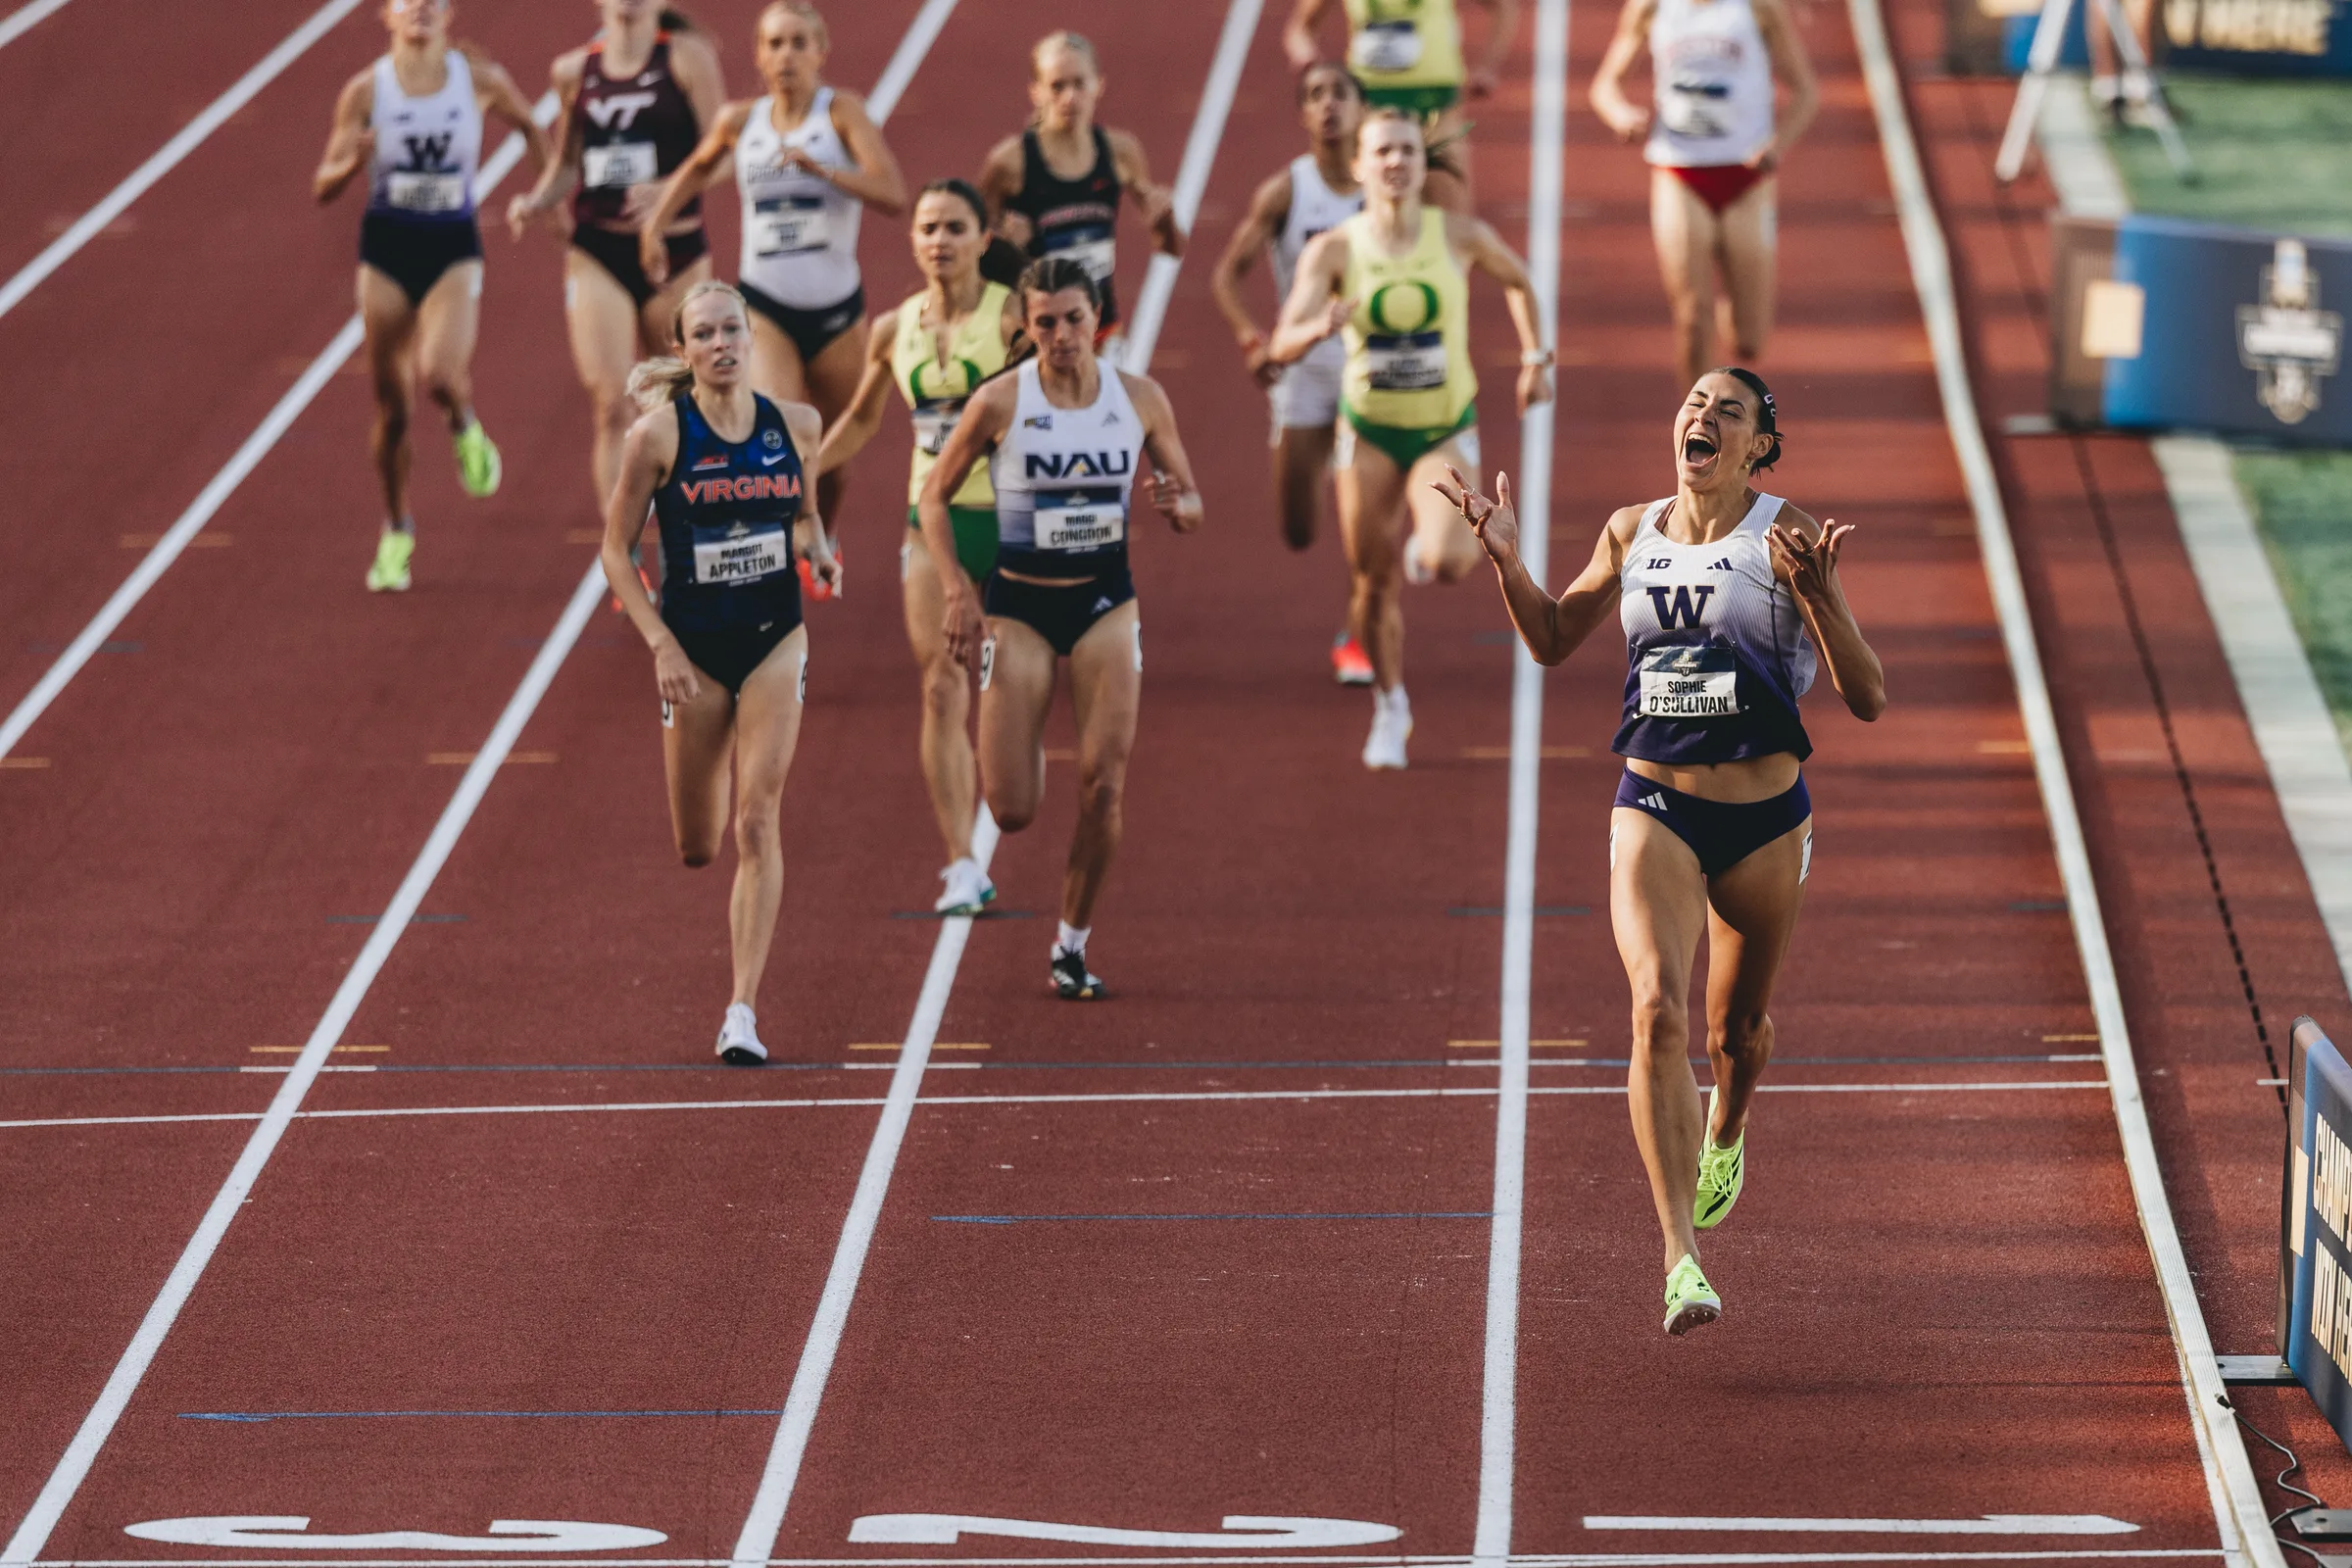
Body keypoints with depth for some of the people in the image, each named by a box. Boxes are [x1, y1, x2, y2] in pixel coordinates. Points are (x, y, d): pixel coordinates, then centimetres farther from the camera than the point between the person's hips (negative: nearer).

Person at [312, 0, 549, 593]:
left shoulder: (479, 77, -4)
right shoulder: (366, 90, -5)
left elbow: (530, 126, 17)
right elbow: (322, 188, -3)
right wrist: (353, 163, -24)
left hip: (454, 249, -1)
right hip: (387, 251, 1)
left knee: (439, 373, -26)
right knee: (392, 407, 6)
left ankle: (465, 427, 11)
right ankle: (397, 532, 26)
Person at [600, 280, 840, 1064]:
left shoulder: (794, 426, -1)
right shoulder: (658, 435, -10)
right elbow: (616, 551, -4)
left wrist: (818, 552, -5)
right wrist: (660, 644, -12)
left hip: (775, 640, 1)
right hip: (694, 646, -1)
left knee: (757, 822, -11)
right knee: (697, 849, 7)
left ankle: (743, 1012, -10)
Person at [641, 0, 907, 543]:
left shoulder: (842, 112, -7)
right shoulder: (740, 121, 1)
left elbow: (893, 195, -21)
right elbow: (699, 167, 26)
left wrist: (822, 170, -33)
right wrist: (655, 222, 16)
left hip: (836, 308, 0)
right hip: (764, 306, 0)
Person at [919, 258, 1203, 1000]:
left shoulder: (1140, 398, -3)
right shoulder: (1000, 402, -10)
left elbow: (1192, 506, 6)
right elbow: (935, 496, 0)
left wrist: (1174, 505, -19)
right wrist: (957, 590, -11)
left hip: (1106, 602, 2)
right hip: (1019, 604, -2)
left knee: (1103, 785, -10)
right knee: (1012, 812, -4)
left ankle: (1072, 944, 9)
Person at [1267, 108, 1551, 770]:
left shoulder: (1461, 237, -10)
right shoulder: (1333, 252, -13)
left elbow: (1519, 281, 12)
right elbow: (1281, 346, -20)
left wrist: (1535, 357, 6)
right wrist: (1320, 327, -40)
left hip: (1447, 429, 0)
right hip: (1369, 429, 1)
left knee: (1447, 561, -24)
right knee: (1373, 584, 5)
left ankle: (1434, 544, 16)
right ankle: (1390, 708, 30)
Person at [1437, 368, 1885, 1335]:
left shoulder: (1784, 538, -8)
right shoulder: (1633, 532, 4)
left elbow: (1866, 699, -11)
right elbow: (1553, 640, 19)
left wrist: (1820, 597, -27)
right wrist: (1505, 558, 2)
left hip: (1765, 818, -1)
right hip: (1654, 809, 1)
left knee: (1736, 1024, 18)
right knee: (1657, 1010, -21)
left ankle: (1724, 1136, 56)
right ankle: (1680, 1259, -26)